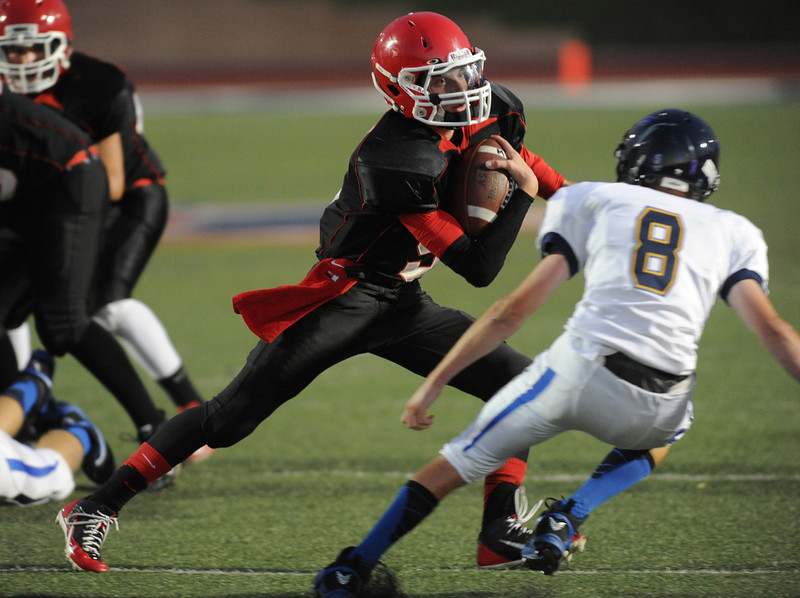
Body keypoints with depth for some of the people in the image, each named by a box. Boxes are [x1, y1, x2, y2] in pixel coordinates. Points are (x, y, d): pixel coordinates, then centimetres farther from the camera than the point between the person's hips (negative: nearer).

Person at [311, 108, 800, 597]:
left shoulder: (601, 203, 18)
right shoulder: (732, 234, 21)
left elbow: (515, 311, 12)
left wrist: (434, 383, 14)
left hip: (582, 370, -1)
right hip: (659, 405, 1)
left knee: (458, 463, 17)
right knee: (658, 437, 38)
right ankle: (569, 518, 14)